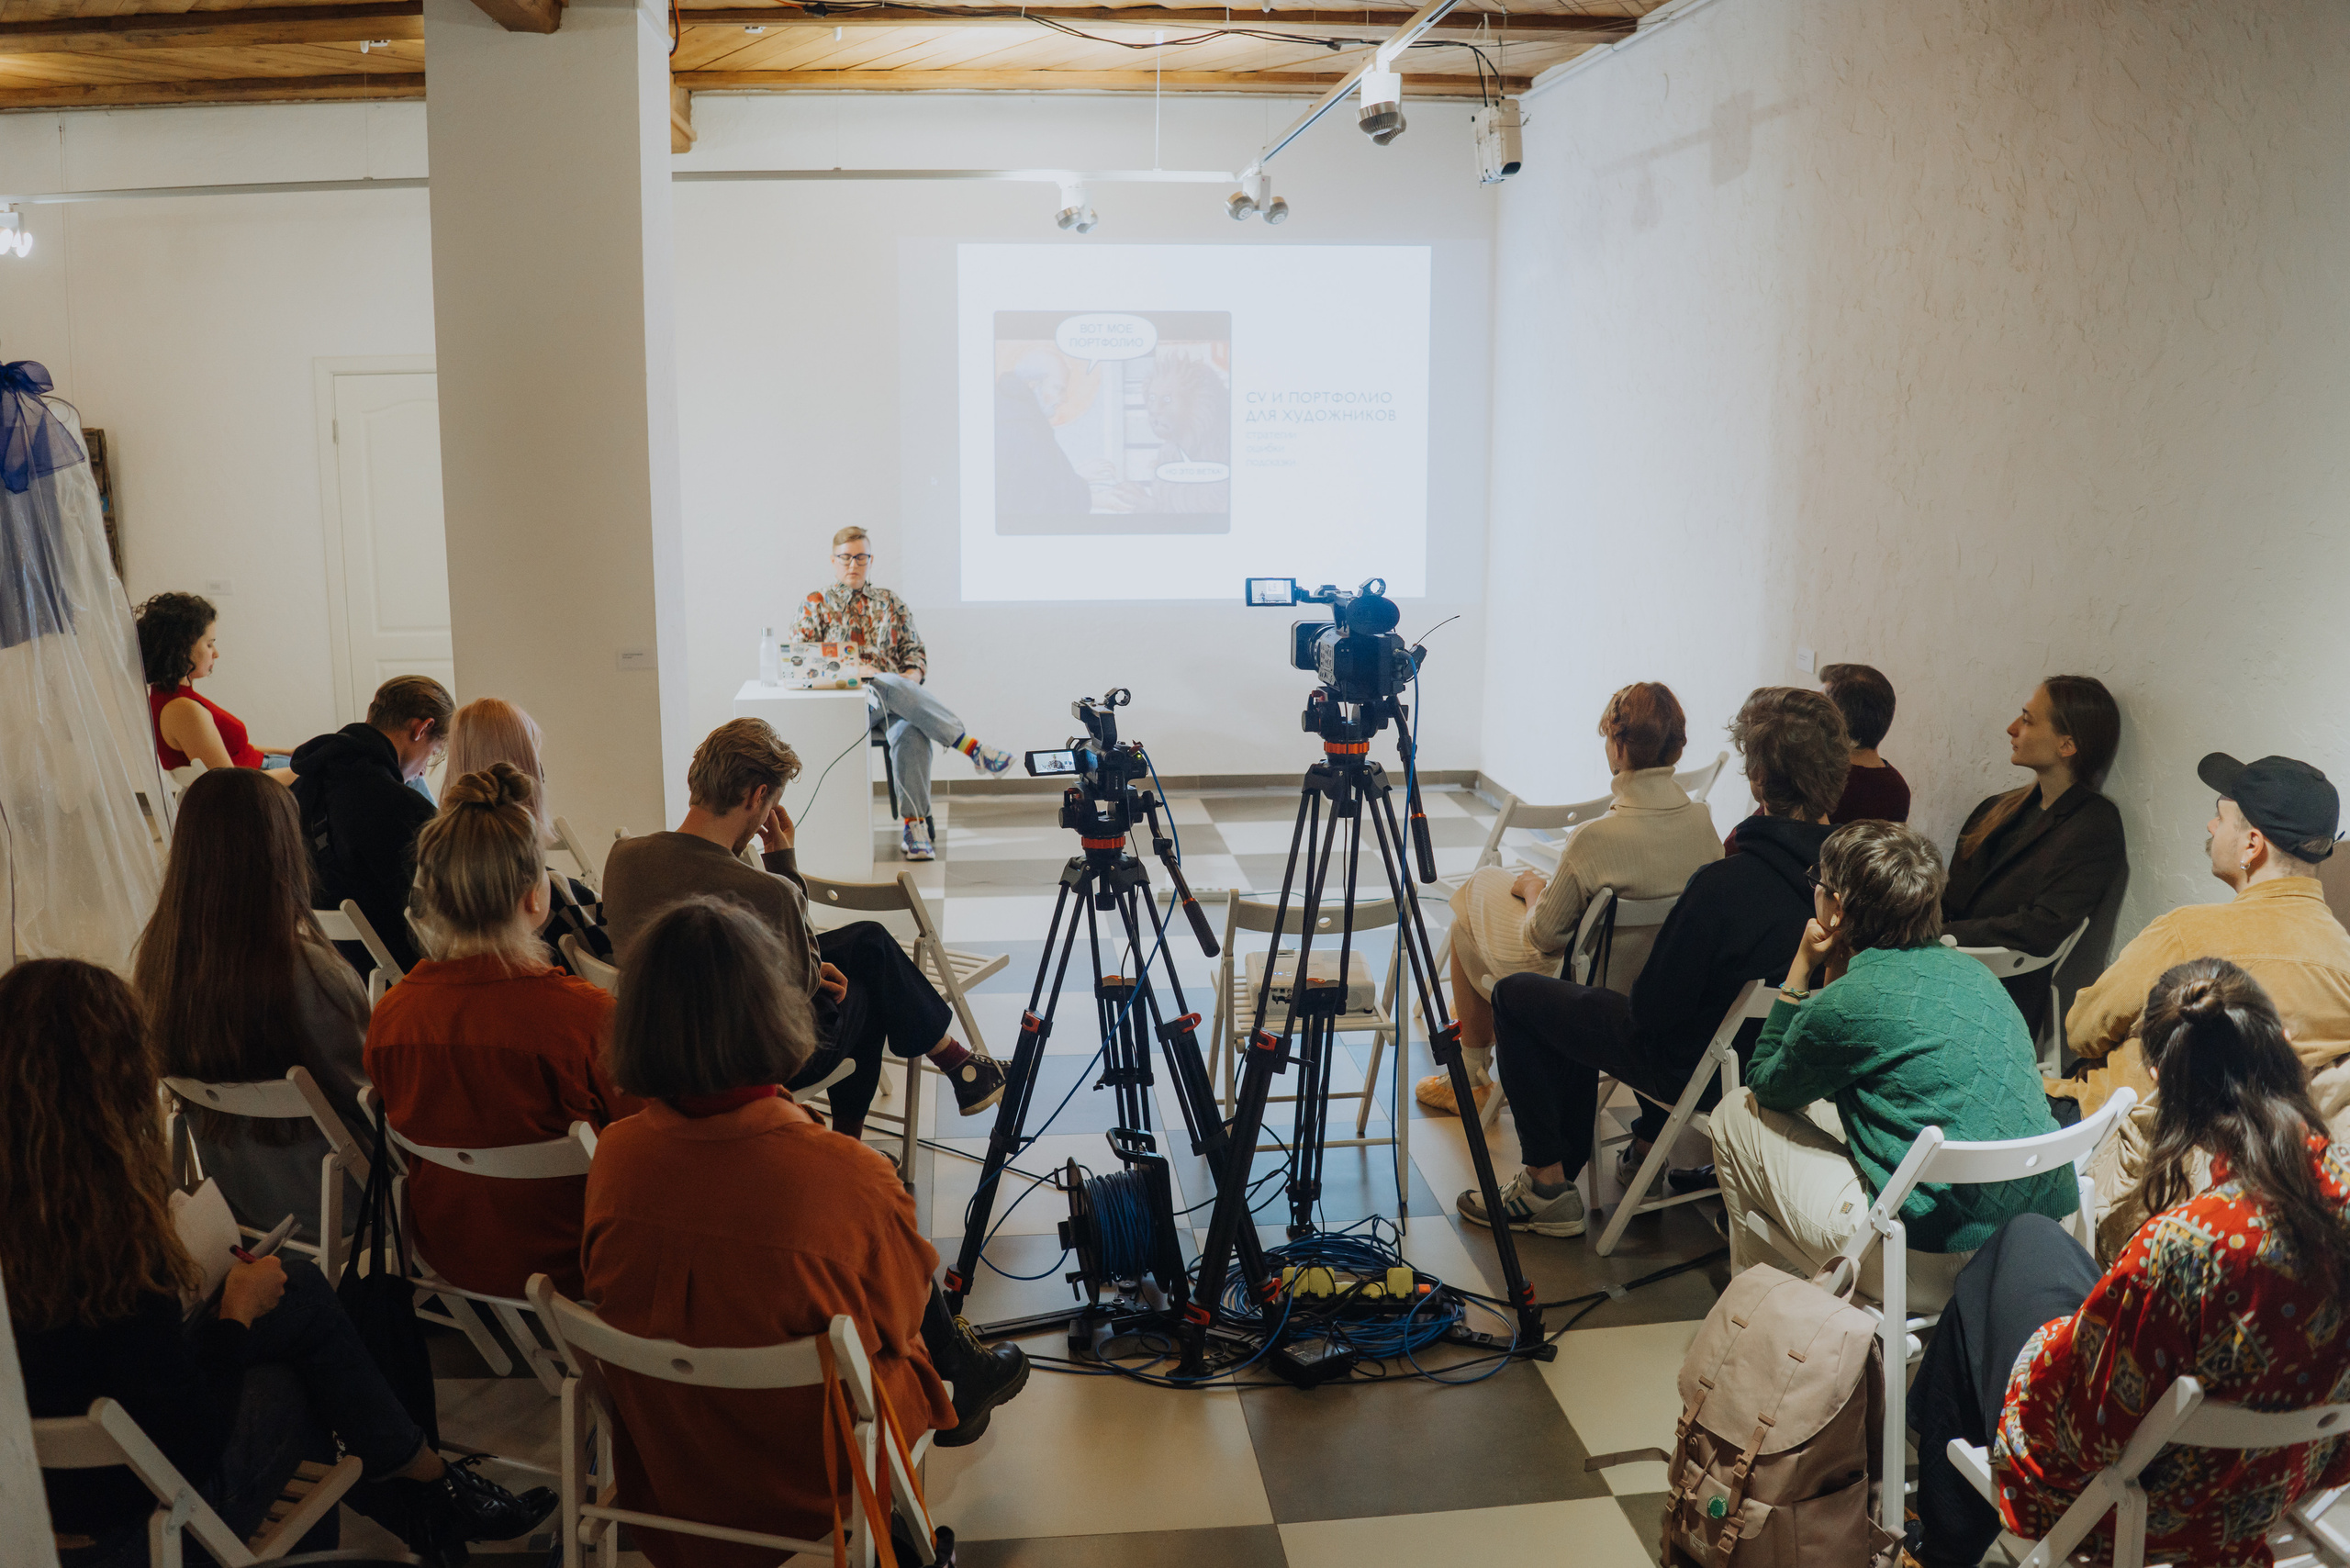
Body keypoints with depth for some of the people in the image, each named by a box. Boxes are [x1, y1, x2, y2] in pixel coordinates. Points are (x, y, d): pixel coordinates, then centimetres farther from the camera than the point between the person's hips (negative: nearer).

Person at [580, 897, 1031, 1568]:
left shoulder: (615, 1156, -18)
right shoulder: (852, 1178, -30)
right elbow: (897, 1318, -11)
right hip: (813, 1468, -4)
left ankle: (967, 1371, 48)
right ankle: (965, 1377, 50)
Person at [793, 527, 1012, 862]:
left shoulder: (890, 602, 24)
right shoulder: (816, 604, 16)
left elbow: (915, 649, 19)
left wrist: (913, 675, -6)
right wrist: (853, 669, -13)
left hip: (897, 696, 2)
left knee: (911, 731, -36)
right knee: (889, 685, -39)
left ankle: (913, 824, -41)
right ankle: (973, 748, -41)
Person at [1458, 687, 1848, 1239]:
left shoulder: (1724, 885, -34)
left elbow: (1651, 1007, -23)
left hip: (1694, 1070, -7)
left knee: (1514, 996, 8)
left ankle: (1548, 1185, 12)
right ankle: (1649, 1146, 37)